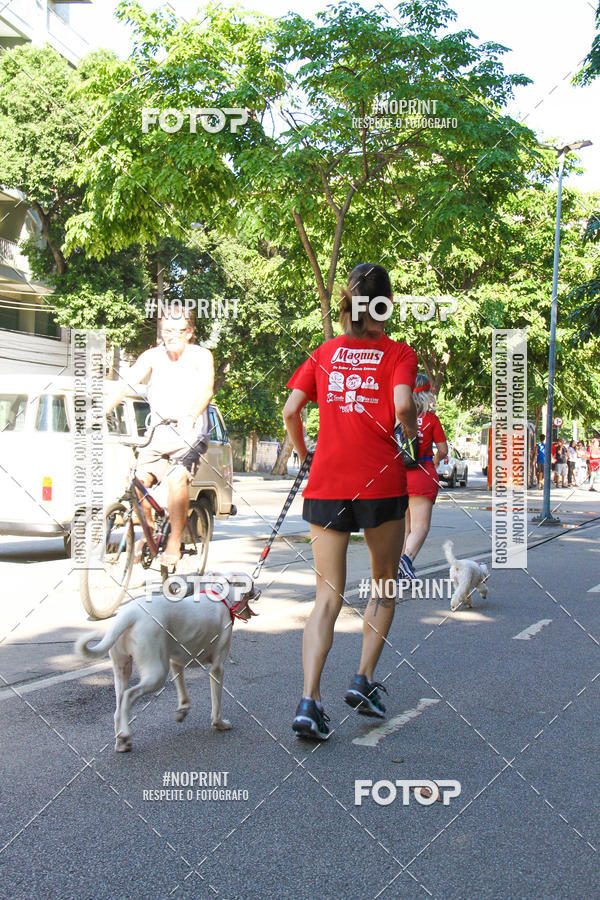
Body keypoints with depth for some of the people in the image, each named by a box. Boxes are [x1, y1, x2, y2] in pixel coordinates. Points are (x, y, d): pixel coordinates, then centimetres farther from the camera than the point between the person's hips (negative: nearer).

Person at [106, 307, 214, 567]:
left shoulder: (201, 356, -5)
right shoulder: (152, 356, 3)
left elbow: (206, 390, -21)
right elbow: (126, 384, -8)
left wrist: (190, 418, -40)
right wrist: (103, 411, -25)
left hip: (190, 436, -3)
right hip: (157, 434, 3)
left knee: (177, 478, -27)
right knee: (137, 480, -14)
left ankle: (174, 542, -16)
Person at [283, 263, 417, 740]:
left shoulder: (324, 352, 11)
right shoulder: (398, 353, 2)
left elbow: (290, 411, 3)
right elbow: (403, 405, -16)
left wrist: (303, 453, 18)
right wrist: (413, 439, 3)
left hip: (326, 483, 3)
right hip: (381, 483, -2)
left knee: (328, 596, 5)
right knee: (384, 585, 19)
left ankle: (309, 699, -8)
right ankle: (365, 679, 13)